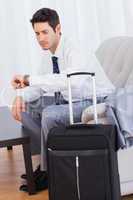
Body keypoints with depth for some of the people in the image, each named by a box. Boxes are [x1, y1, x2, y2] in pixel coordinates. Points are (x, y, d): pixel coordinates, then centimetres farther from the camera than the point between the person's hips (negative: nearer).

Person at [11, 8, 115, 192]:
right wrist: (22, 96, -14)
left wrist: (30, 79, -44)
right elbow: (42, 84, 8)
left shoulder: (74, 51, -25)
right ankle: (46, 157, 7)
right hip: (69, 100, 9)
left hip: (95, 102, -9)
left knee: (50, 114, -31)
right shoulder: (48, 52, 1)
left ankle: (48, 170, -11)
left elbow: (73, 80, -45)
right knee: (25, 107, -1)